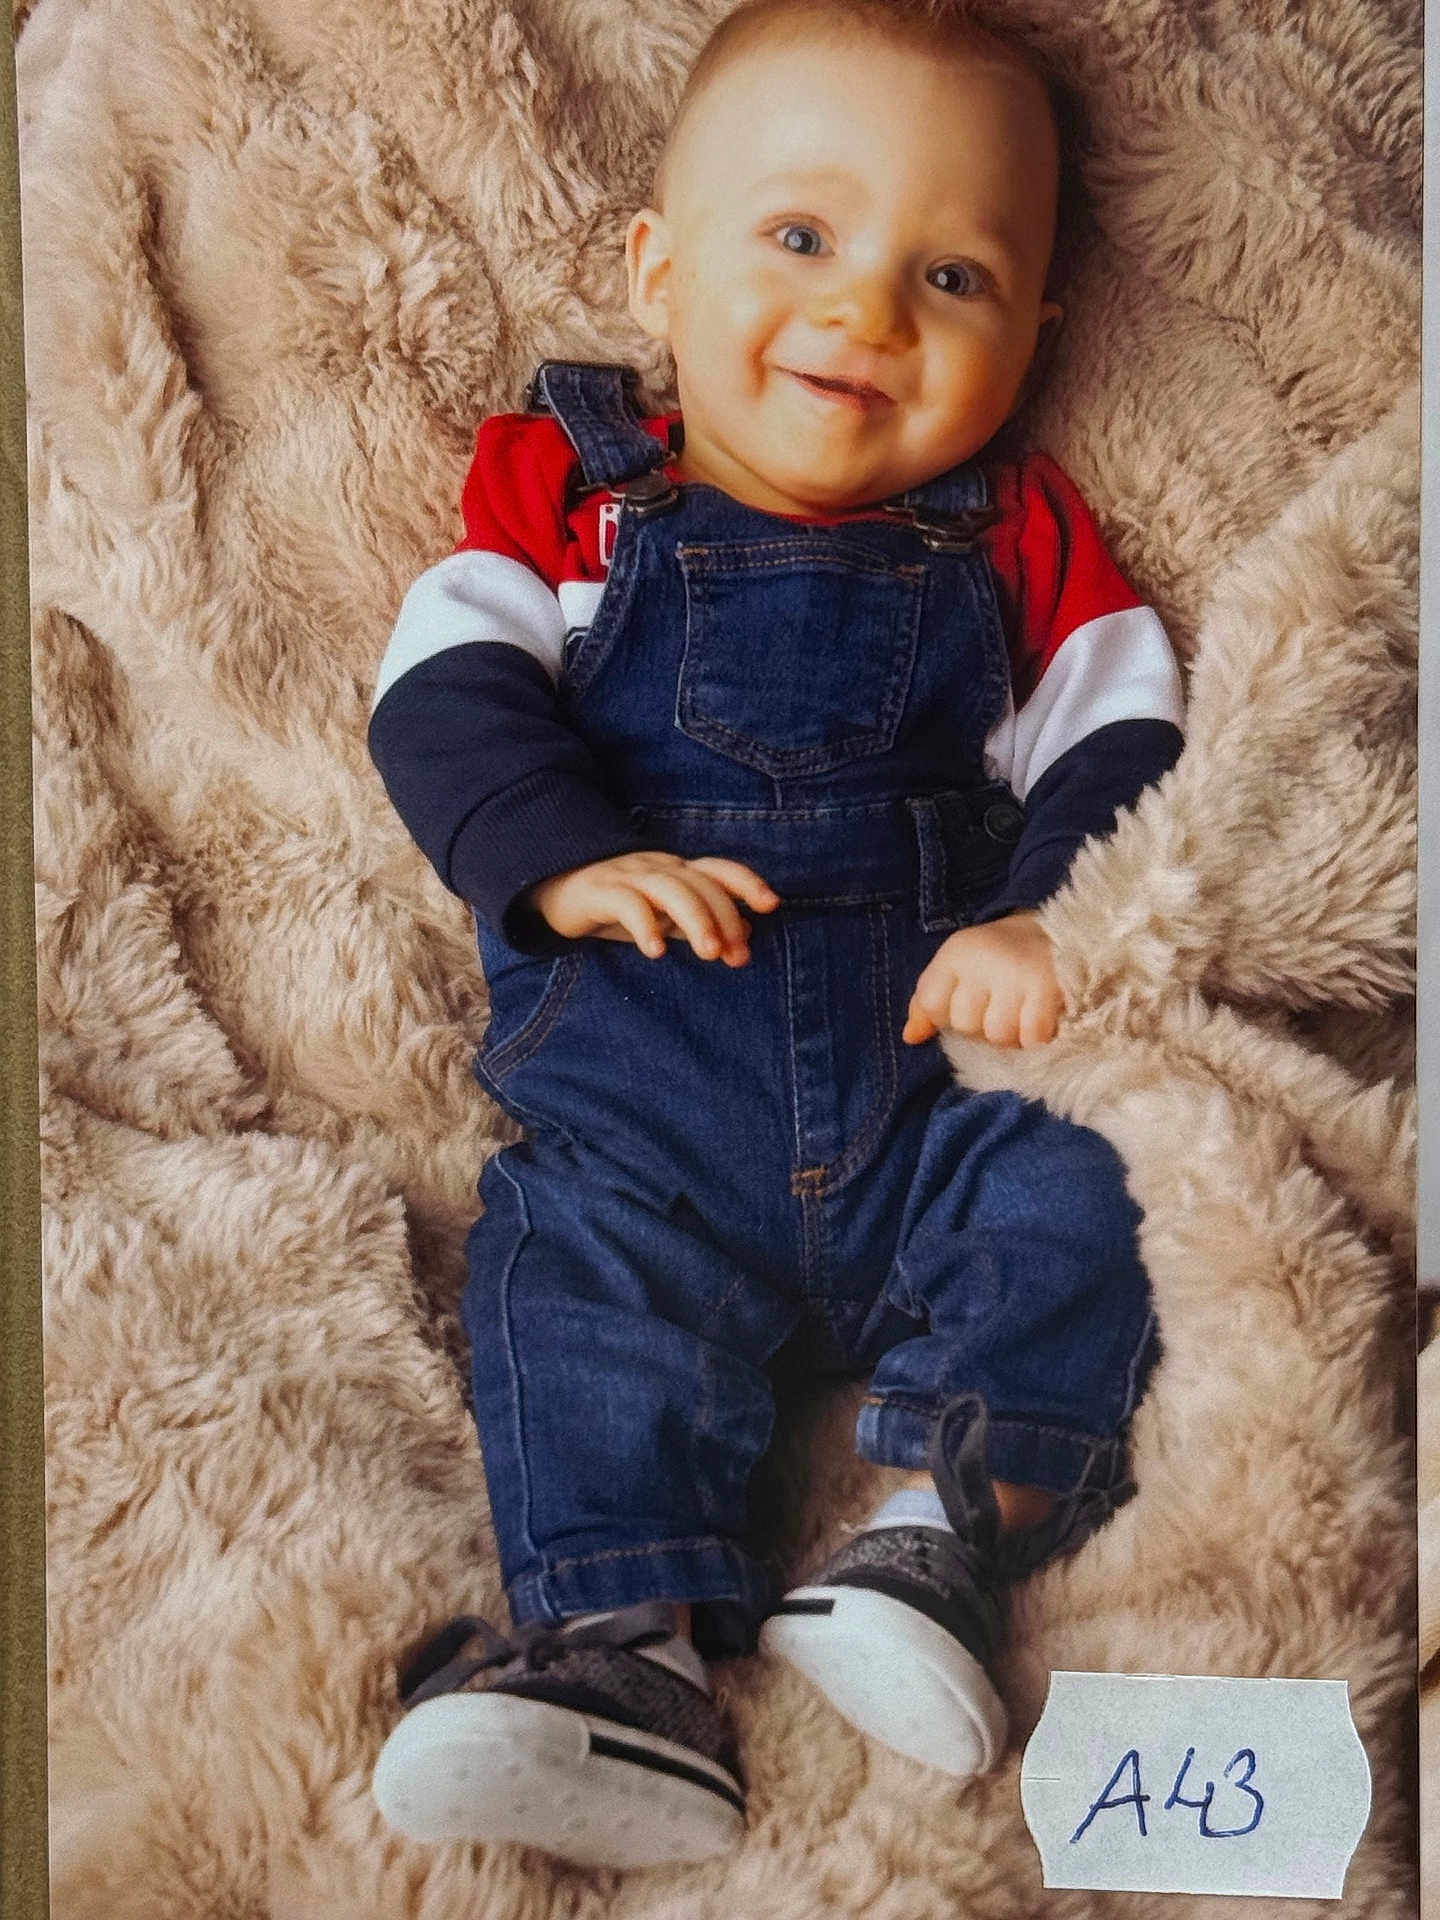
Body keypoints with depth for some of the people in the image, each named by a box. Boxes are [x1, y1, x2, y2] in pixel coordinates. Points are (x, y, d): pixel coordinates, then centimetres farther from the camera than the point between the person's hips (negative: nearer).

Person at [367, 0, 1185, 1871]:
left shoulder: (1017, 532, 14)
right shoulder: (568, 489, 11)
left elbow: (1118, 740, 7)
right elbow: (447, 689, 1)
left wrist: (1049, 917, -14)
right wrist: (566, 855, -17)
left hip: (944, 1076, 2)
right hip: (641, 1087, -1)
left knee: (1079, 1210, -21)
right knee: (579, 1269, -23)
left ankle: (943, 1540, -20)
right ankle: (622, 1645, -24)